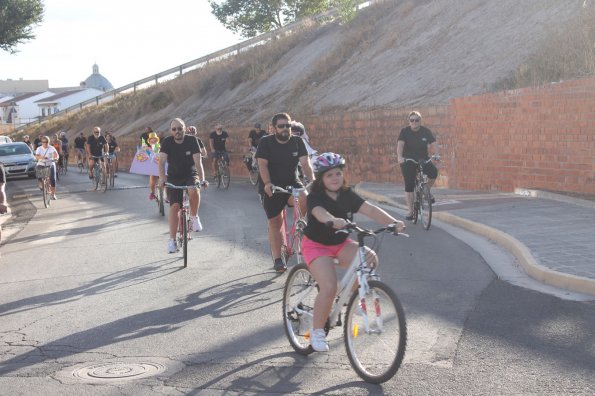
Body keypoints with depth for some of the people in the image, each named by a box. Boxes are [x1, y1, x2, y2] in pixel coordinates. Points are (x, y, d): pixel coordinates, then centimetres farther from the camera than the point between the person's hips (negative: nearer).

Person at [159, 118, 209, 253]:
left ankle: (194, 217, -8)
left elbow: (198, 162, -19)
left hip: (190, 175, -1)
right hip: (174, 177, 1)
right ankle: (172, 240, -5)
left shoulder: (192, 141, -12)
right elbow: (161, 161, -21)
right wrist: (162, 179, -38)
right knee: (174, 206, -13)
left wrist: (202, 179, -33)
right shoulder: (167, 142, -10)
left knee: (194, 191, -34)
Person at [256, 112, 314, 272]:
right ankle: (277, 259, 12)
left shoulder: (297, 142, -1)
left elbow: (305, 162, -10)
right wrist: (267, 183, -31)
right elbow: (262, 165, -16)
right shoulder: (266, 142, -7)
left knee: (304, 199, -30)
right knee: (275, 222, 1)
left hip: (291, 183, 2)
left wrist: (312, 179, -27)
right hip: (271, 187, -2)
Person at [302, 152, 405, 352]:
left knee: (370, 258, -22)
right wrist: (333, 221, -64)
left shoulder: (347, 195, -2)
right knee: (329, 288, -25)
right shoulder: (315, 197, -17)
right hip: (316, 245, -5)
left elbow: (370, 209, -17)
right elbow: (319, 212, -41)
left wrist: (392, 221, -34)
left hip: (340, 244, 5)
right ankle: (317, 332, -6)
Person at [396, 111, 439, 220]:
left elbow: (433, 144, -7)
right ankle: (411, 211, 4)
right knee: (409, 186, -5)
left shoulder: (426, 132, -3)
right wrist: (399, 157, -38)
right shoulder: (405, 131, -8)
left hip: (423, 159, 1)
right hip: (408, 161, -1)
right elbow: (400, 144, -21)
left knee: (434, 171, -27)